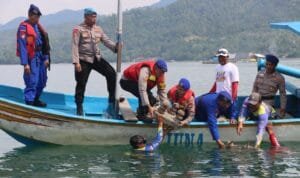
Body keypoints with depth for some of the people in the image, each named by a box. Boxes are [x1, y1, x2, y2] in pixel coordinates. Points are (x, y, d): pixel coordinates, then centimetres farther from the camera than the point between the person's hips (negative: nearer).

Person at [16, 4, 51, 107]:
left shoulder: (38, 26, 12)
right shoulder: (24, 27, -13)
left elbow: (44, 44, 16)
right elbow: (22, 46, -17)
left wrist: (46, 58, 10)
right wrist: (25, 63, -21)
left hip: (41, 57, 8)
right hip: (31, 58, -8)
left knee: (42, 81, 16)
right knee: (32, 82, -11)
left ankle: (35, 100, 32)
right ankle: (29, 103, -7)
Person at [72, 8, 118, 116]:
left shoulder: (98, 29, 10)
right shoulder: (78, 30, -6)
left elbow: (106, 41, 4)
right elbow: (75, 46, -12)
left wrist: (115, 47, -17)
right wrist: (76, 62, -19)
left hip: (97, 58, 5)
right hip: (84, 60, -5)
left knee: (111, 74, -10)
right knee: (81, 83, -1)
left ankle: (112, 102, -4)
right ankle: (79, 108, 14)